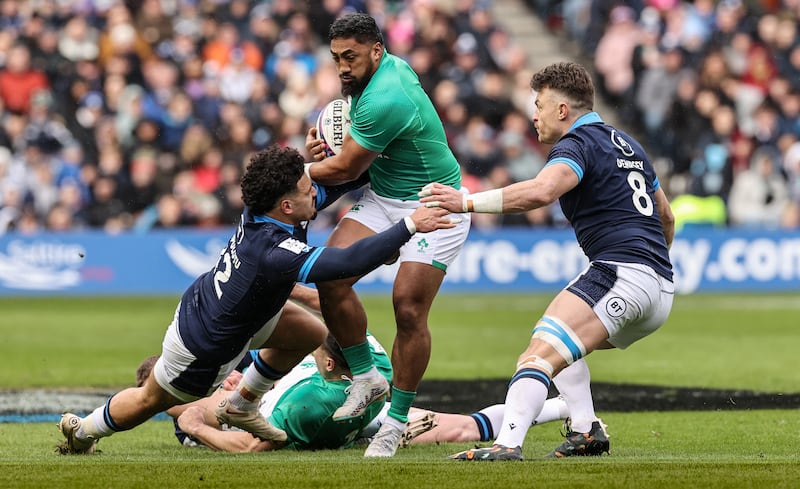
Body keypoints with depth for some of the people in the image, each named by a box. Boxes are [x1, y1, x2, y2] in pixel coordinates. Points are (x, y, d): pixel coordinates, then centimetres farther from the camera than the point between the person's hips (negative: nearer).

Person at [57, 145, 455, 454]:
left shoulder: (262, 211, -17)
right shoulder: (273, 252, -41)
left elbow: (332, 184, -1)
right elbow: (350, 263, -49)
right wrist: (408, 227, -46)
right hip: (204, 346, -8)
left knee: (310, 333, 13)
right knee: (149, 402, 16)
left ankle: (239, 406, 28)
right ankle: (81, 431, 41)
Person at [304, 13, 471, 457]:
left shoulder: (385, 101, -28)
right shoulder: (393, 66, -1)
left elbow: (345, 169, -18)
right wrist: (324, 140, 5)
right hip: (382, 199, 9)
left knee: (409, 308, -17)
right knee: (331, 275, -11)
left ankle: (397, 422, -3)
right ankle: (365, 377, 5)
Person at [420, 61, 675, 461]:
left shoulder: (577, 144, -5)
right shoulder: (625, 143, 24)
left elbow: (541, 191, -27)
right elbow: (665, 216, 34)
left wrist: (467, 202, -28)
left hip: (620, 272, -10)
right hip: (661, 290, 10)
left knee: (540, 353, -21)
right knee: (562, 341, 29)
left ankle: (507, 443, -41)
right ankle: (585, 431, 13)